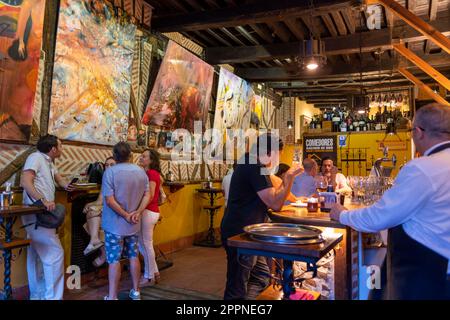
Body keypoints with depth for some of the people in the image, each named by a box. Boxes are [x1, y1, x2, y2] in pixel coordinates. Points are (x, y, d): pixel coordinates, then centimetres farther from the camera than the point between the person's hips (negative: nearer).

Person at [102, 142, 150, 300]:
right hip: (133, 224, 5)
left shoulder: (110, 172, -14)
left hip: (115, 225, -4)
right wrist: (137, 213, -9)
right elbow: (147, 195, -1)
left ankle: (112, 297, 9)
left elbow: (110, 200, -19)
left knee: (114, 260, 2)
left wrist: (125, 216, -12)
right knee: (133, 257, 15)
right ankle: (136, 291, 26)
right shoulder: (141, 172, 2)